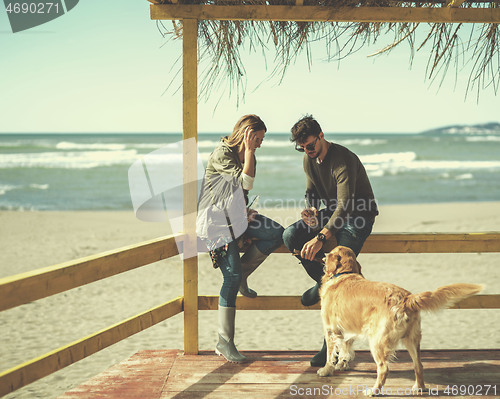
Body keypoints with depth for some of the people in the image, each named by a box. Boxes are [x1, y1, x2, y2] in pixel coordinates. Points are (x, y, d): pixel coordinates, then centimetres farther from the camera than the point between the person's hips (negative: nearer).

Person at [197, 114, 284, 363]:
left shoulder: (247, 156, 11)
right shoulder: (221, 154, -14)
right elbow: (246, 183, -23)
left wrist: (246, 216, 6)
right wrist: (248, 151, -21)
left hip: (236, 216, 8)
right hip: (216, 219, -8)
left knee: (276, 233, -13)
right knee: (232, 277, -14)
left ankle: (242, 275, 6)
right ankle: (225, 343, -8)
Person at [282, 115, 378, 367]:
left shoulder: (344, 160, -26)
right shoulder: (309, 160, 1)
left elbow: (345, 205, -35)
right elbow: (311, 191, 14)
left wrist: (321, 237, -45)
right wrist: (311, 209, -12)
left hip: (359, 216, -8)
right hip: (331, 212, 8)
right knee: (290, 236, -19)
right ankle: (322, 282, 3)